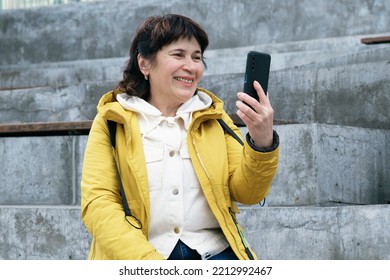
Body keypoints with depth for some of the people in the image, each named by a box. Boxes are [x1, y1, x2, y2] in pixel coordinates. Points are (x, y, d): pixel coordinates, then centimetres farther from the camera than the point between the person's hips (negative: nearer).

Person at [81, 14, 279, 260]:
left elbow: (246, 193, 8)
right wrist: (149, 265, -14)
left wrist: (262, 143, -11)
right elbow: (98, 204, -2)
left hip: (214, 254, 2)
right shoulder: (112, 122, 6)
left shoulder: (214, 117, 15)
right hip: (136, 257, -1)